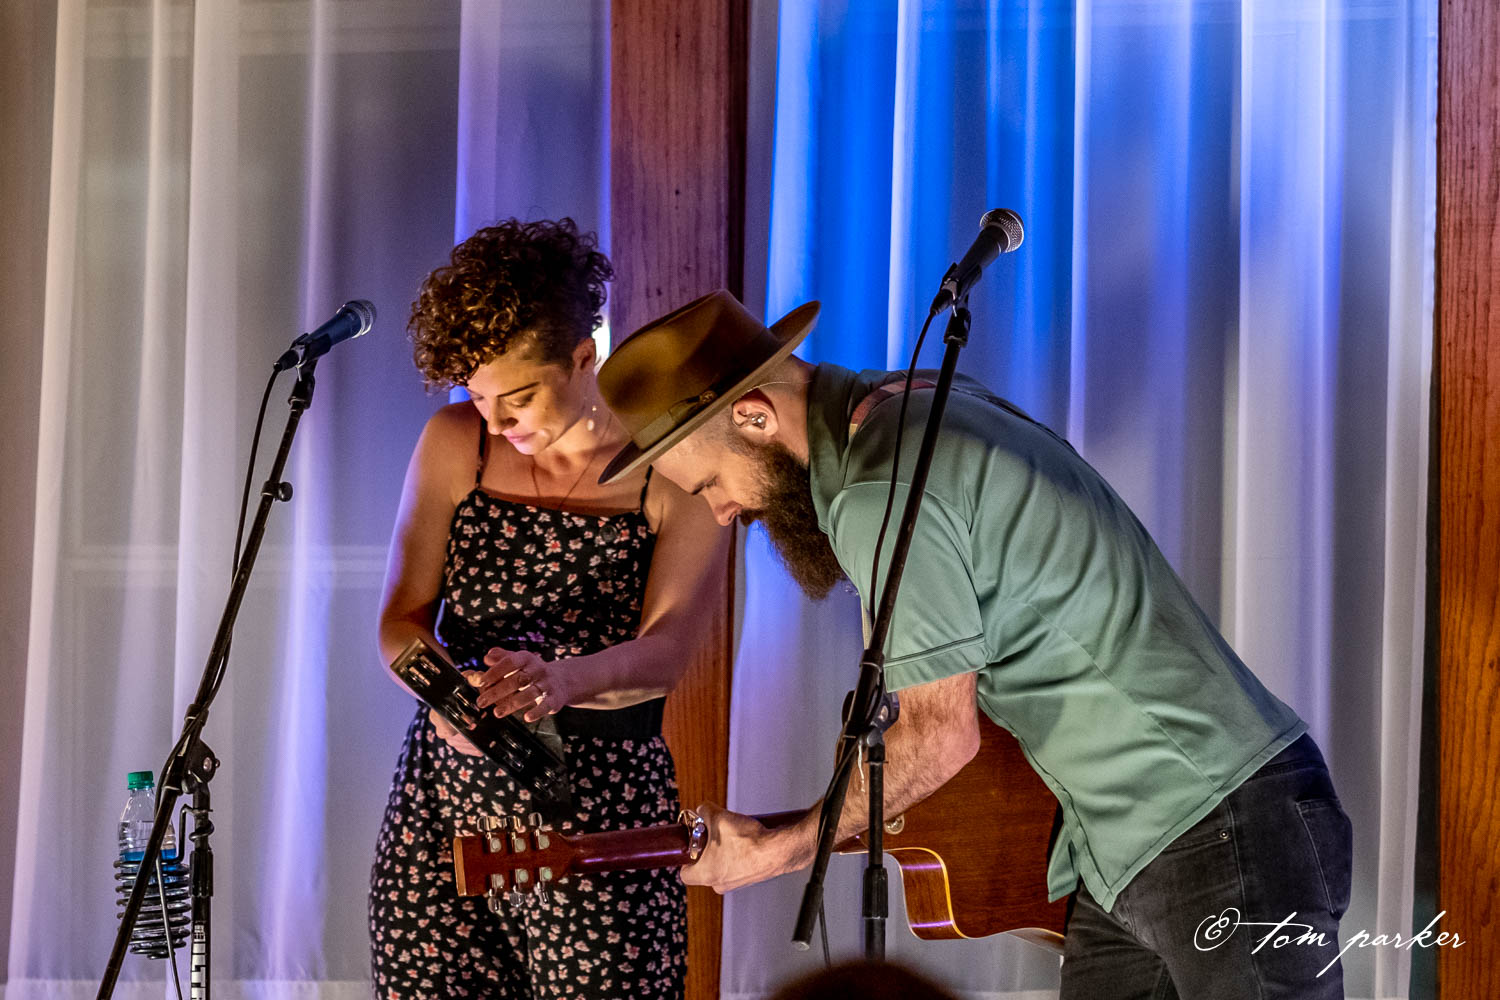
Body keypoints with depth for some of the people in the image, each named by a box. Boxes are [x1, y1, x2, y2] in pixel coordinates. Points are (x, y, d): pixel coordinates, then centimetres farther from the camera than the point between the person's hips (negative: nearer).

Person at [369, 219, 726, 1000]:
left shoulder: (678, 469, -6)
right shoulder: (455, 443, 3)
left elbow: (666, 647, -18)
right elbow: (402, 615, 2)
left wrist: (564, 680, -39)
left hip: (602, 798, -3)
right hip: (444, 788, 3)